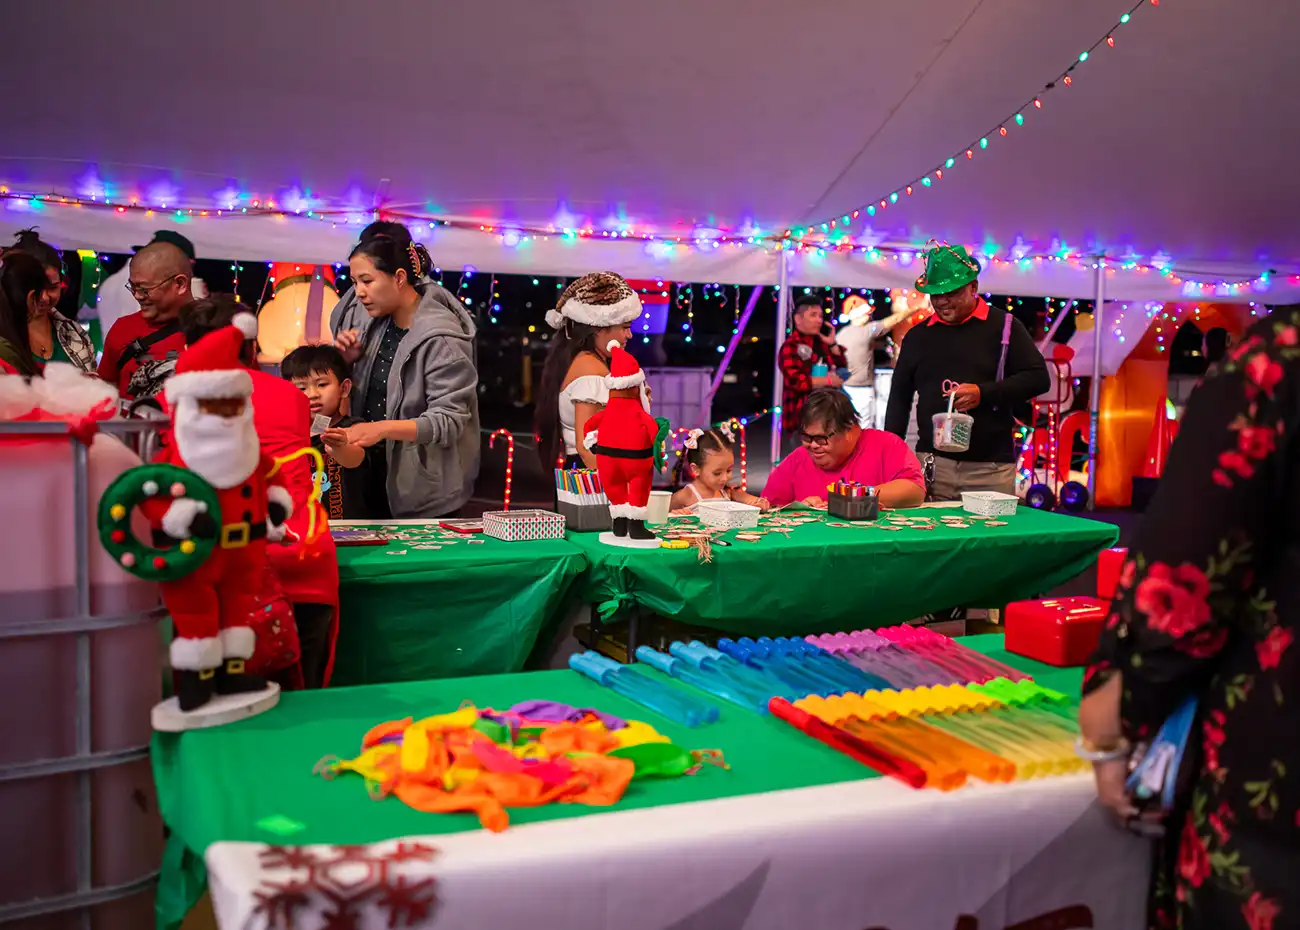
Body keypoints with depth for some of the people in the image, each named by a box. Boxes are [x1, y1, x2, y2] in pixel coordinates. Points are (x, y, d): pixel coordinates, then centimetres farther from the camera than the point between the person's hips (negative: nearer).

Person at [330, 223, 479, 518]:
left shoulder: (440, 337, -20)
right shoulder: (370, 318, 1)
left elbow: (449, 421, -23)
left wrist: (383, 428, -34)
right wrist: (347, 359, -8)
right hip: (372, 474, 6)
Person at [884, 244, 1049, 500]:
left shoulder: (1003, 326, 4)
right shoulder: (918, 335, 12)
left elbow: (1038, 378, -2)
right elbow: (899, 397, 17)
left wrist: (984, 393, -15)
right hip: (933, 464, 2)